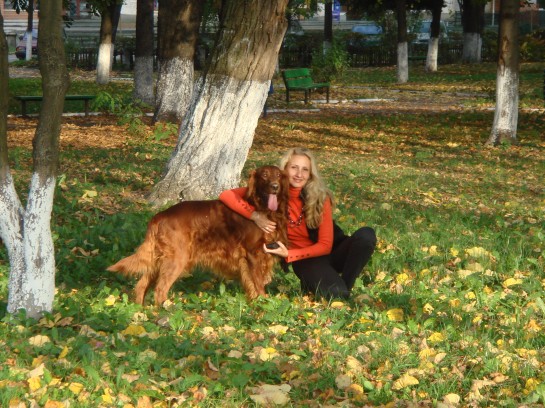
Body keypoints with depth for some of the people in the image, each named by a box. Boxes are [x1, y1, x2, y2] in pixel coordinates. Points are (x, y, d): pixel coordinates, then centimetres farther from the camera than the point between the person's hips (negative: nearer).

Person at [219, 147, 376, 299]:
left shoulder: (320, 197, -14)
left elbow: (326, 245, -15)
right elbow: (226, 195, -19)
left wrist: (288, 254, -26)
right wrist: (255, 215, -33)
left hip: (329, 251, 2)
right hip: (306, 259, -2)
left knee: (366, 234, -28)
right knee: (335, 292, -32)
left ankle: (345, 287, -9)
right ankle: (312, 284, 2)